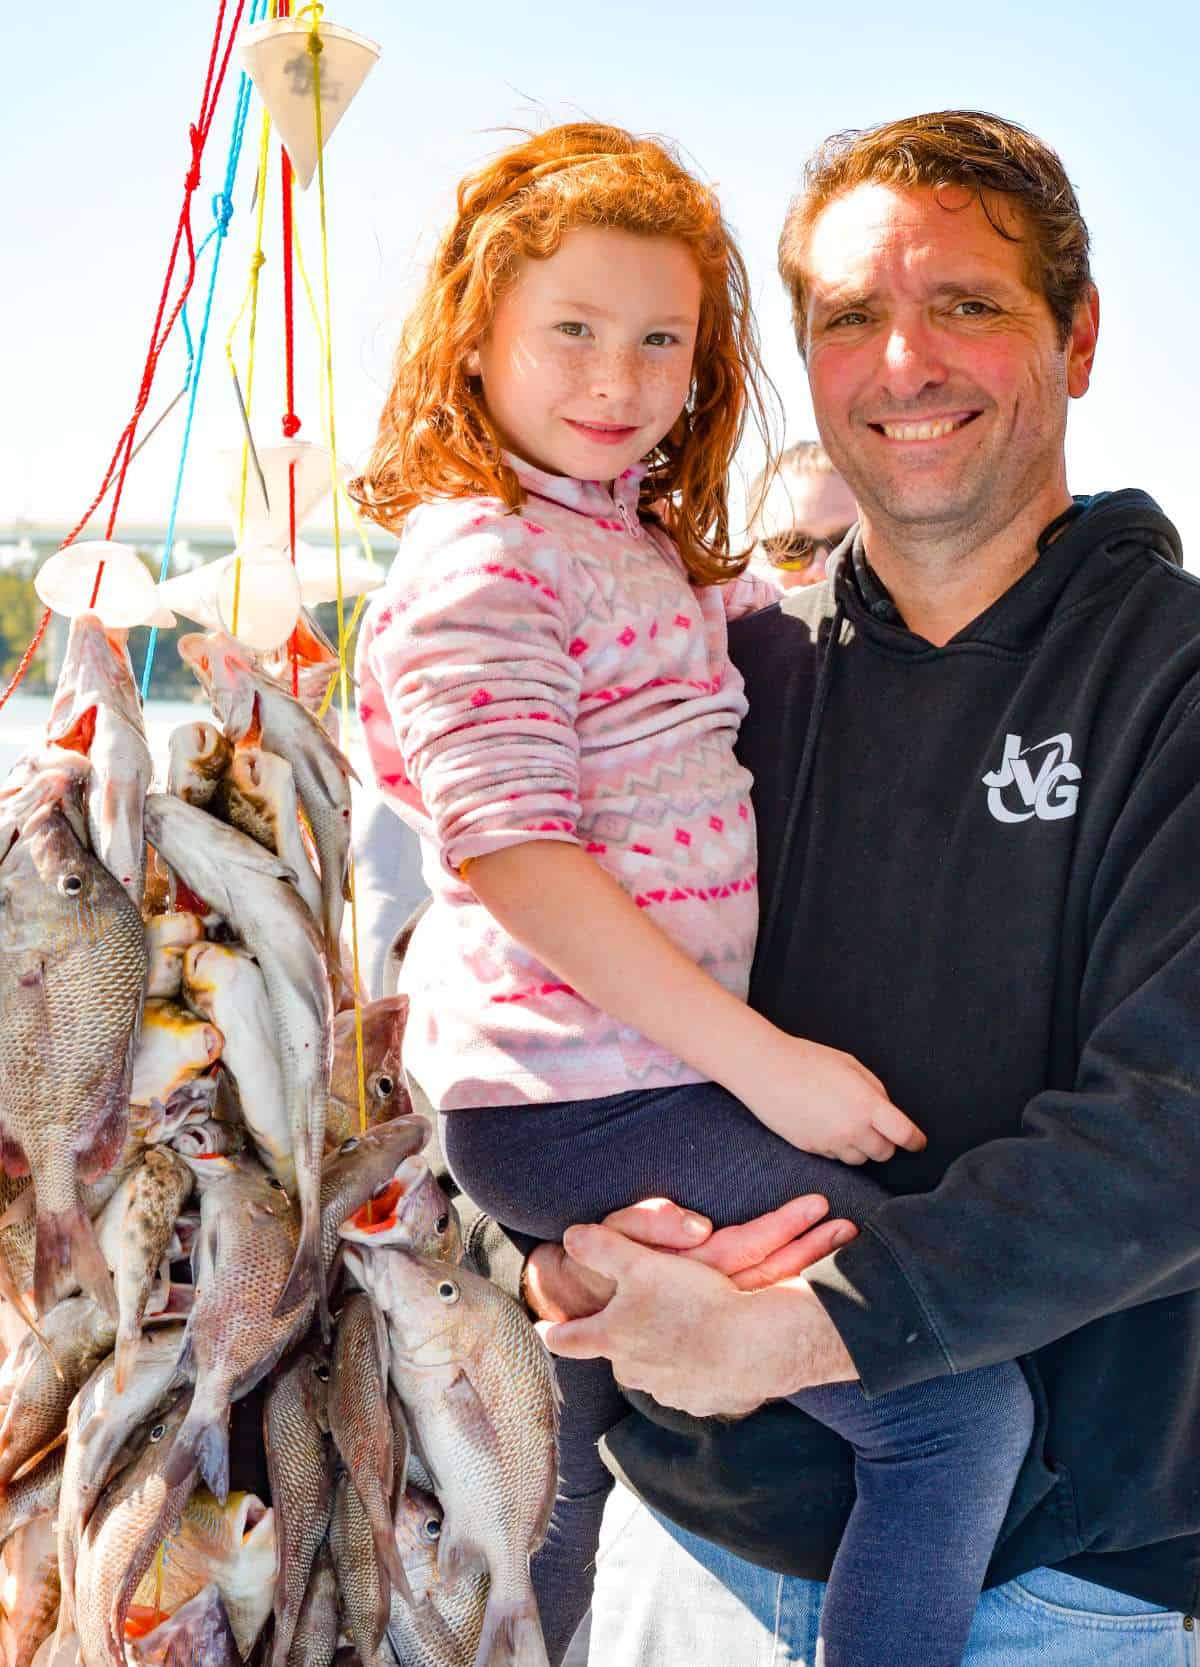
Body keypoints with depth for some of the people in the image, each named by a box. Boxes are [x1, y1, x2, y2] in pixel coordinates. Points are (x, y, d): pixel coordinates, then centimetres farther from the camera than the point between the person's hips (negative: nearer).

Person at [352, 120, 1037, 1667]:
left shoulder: (641, 545, 15)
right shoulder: (477, 561, -15)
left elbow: (754, 622, 37)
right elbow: (518, 859, -23)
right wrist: (763, 1062, -23)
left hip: (606, 1082, 10)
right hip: (582, 1104, -10)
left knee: (566, 1489, 25)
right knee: (965, 1404, -14)